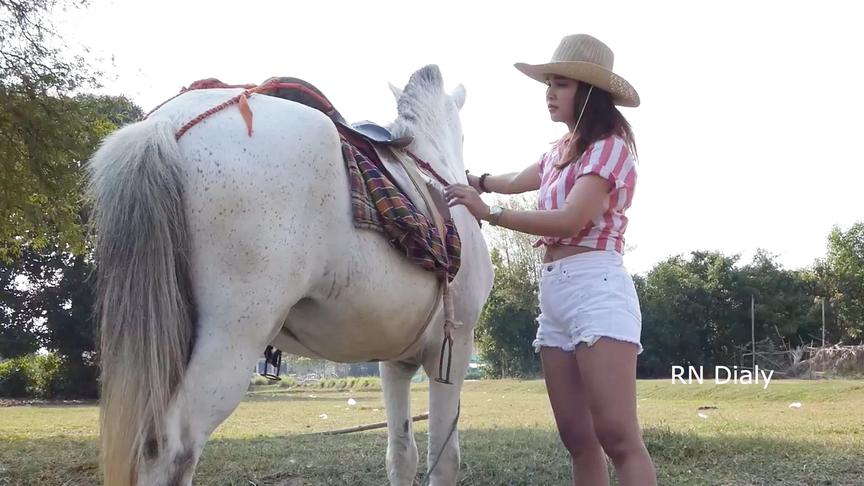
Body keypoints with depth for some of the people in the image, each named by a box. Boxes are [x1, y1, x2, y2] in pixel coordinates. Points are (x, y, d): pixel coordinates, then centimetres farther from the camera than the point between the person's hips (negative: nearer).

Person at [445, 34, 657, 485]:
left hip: (596, 287, -9)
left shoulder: (610, 145, -6)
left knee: (618, 437, -16)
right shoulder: (561, 150, 19)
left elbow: (572, 219, -18)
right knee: (577, 440, 7)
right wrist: (469, 179, 24)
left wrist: (489, 213, -16)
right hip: (553, 292, 9)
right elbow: (515, 182, 37)